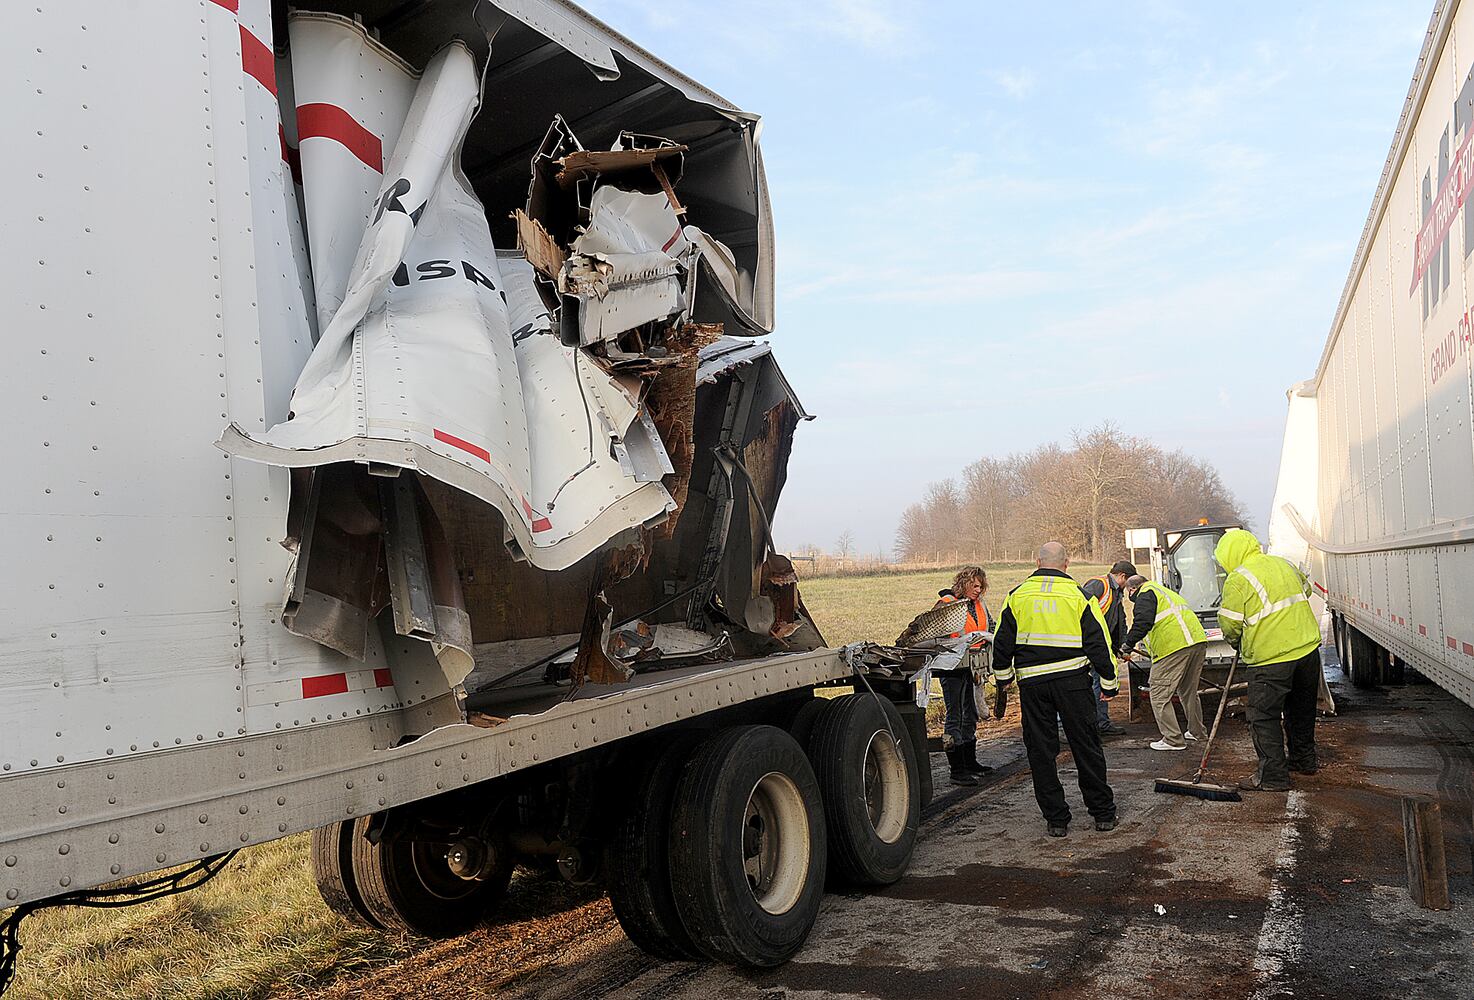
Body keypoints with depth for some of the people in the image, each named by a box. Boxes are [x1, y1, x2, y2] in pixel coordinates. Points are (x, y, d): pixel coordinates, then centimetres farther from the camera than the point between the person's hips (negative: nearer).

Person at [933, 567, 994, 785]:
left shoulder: (979, 605, 13)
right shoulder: (946, 604, -10)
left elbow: (991, 626, 25)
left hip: (973, 667, 8)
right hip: (953, 667, -8)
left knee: (971, 714, 18)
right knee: (954, 716, -7)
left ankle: (970, 762, 31)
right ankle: (957, 770, -5)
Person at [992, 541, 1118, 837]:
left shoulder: (1017, 595, 3)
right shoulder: (1078, 595, -1)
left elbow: (1003, 642, 6)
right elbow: (1098, 643, 1)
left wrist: (1002, 677, 18)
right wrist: (1109, 682, 10)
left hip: (1031, 682, 1)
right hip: (1073, 679, 0)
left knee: (1041, 752, 7)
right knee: (1087, 747, 10)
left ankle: (1056, 818, 11)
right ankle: (1103, 813, 17)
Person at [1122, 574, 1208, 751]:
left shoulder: (1145, 594, 0)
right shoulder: (1166, 592, 30)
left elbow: (1143, 623, -17)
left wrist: (1128, 646, -11)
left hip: (1173, 647, -10)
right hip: (1198, 642, 10)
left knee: (1160, 696, -1)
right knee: (1189, 692, 25)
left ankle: (1173, 740, 0)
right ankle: (1196, 731, 36)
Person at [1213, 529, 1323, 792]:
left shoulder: (1238, 579, -12)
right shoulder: (1284, 564, 10)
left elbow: (1229, 623, -9)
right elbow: (1306, 590, 28)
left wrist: (1235, 642, 11)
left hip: (1270, 658, -8)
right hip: (1307, 650, 8)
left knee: (1264, 716, 1)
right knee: (1301, 708, 22)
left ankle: (1273, 775, 2)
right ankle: (1304, 760, 36)